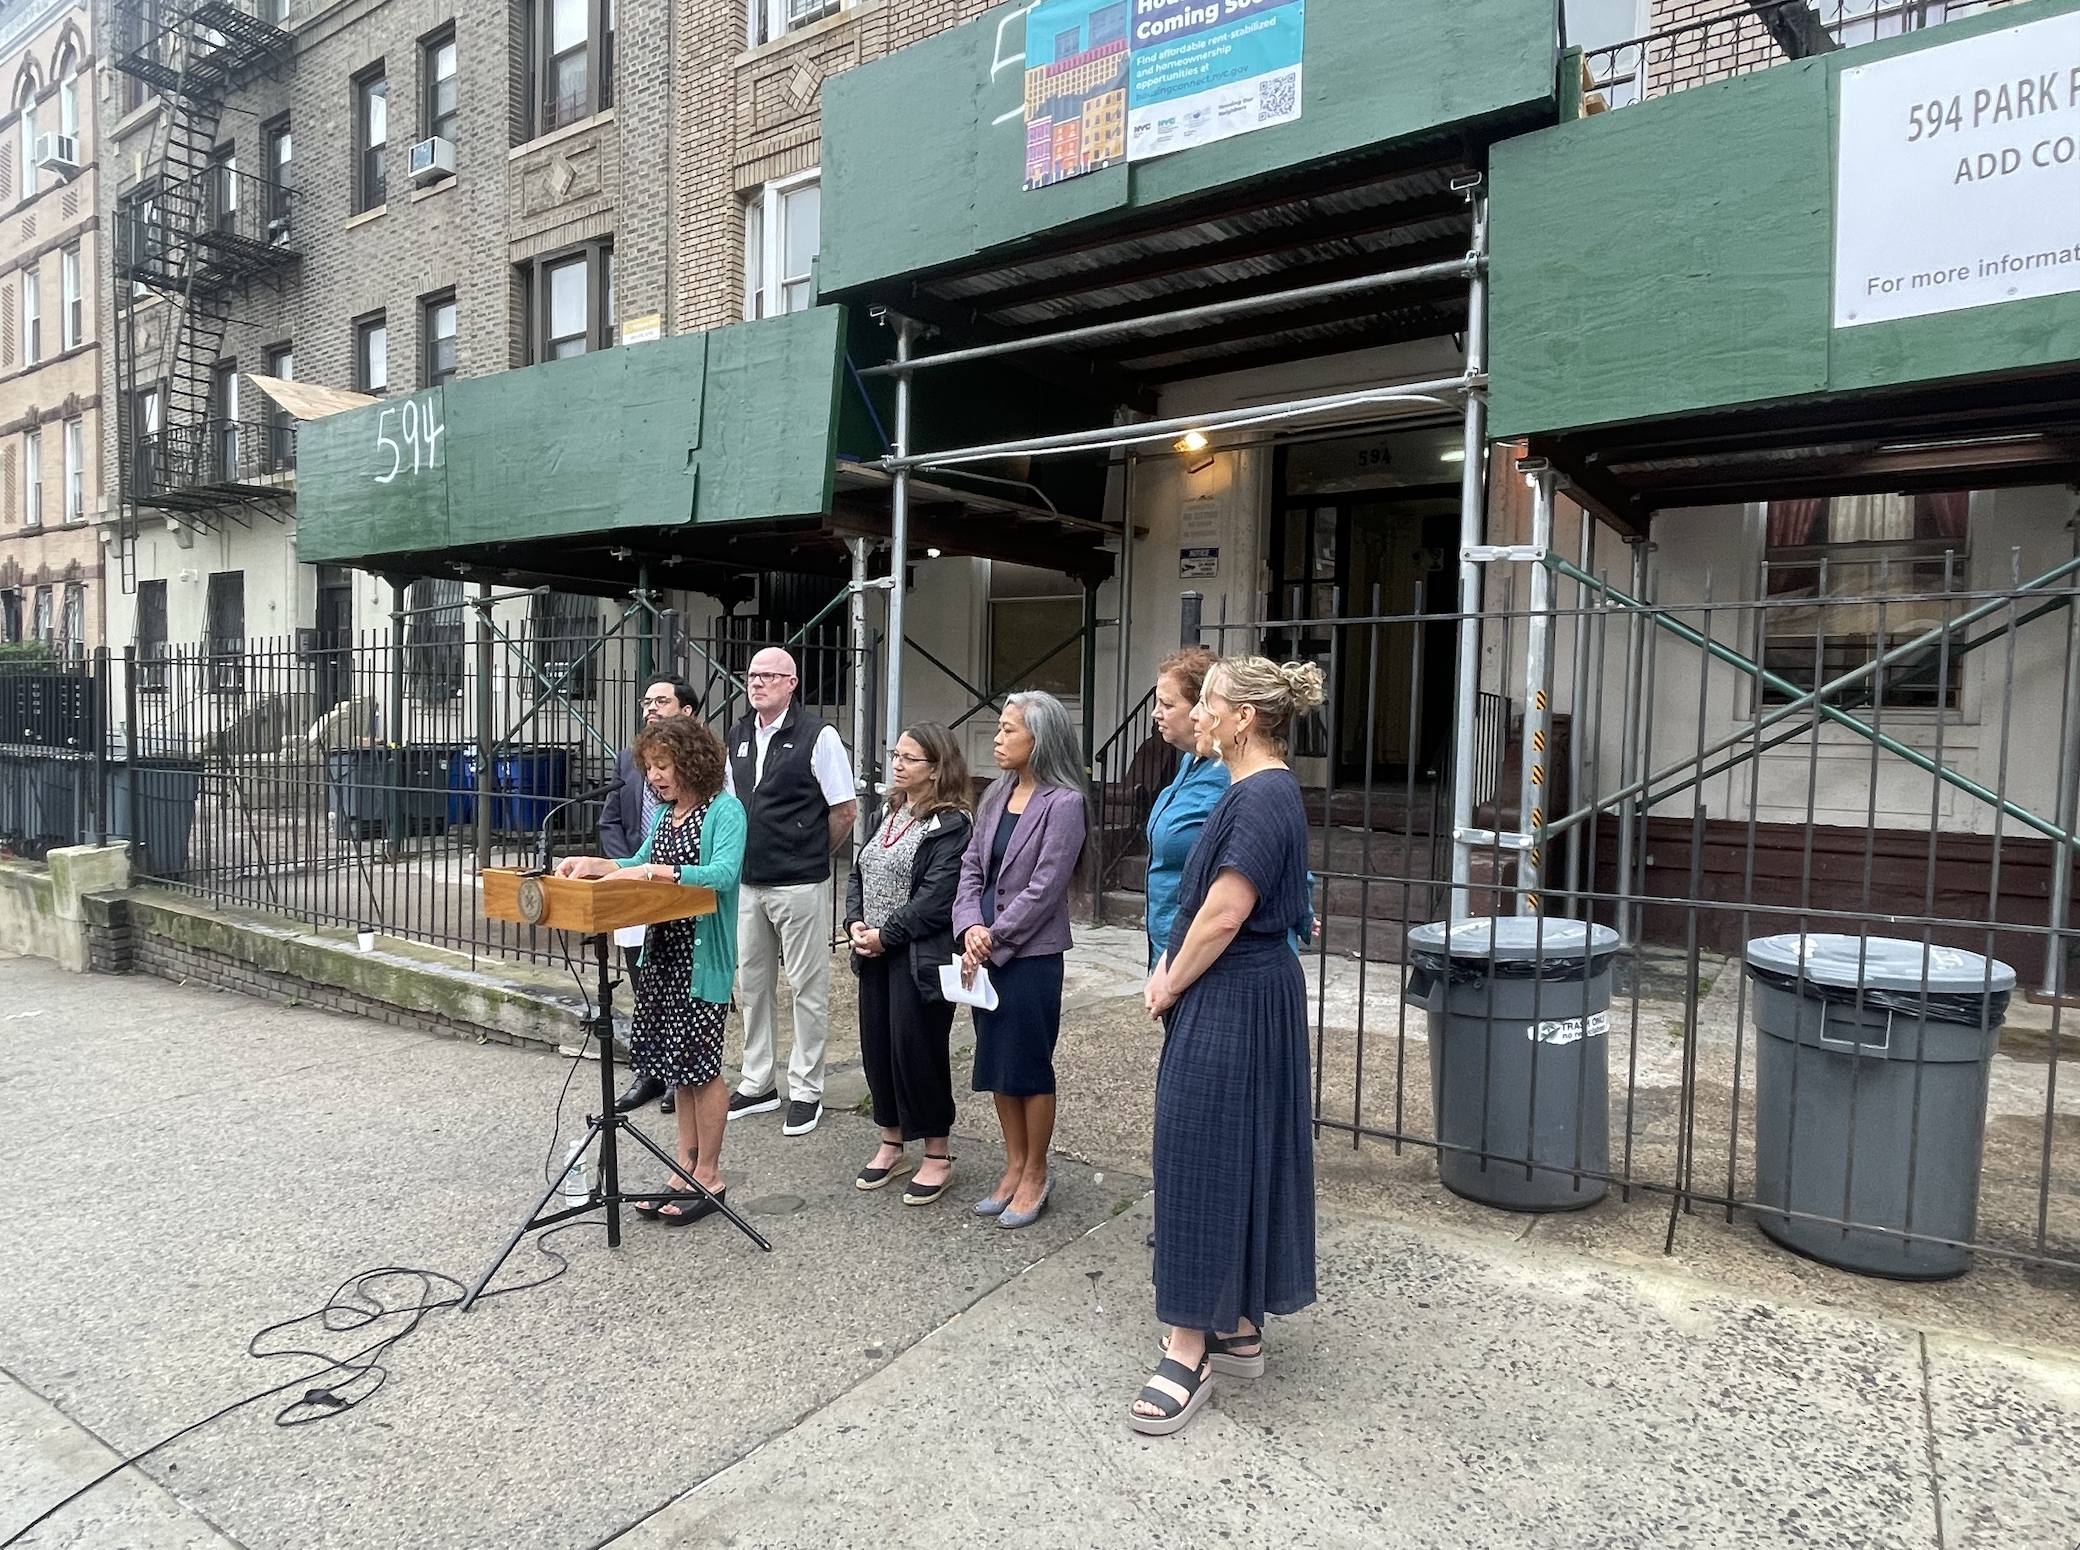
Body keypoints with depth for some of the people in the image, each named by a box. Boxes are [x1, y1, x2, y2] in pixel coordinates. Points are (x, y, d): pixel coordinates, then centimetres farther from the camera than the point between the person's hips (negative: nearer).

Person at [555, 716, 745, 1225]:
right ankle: (685, 1168, 25)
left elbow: (723, 873, -26)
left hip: (702, 957, -8)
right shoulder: (665, 813, 12)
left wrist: (654, 870, -31)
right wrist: (593, 863, 3)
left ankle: (708, 1177, 12)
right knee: (677, 1063, 14)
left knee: (700, 1065, 0)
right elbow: (639, 864, 19)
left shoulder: (724, 810, -13)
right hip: (662, 952, 8)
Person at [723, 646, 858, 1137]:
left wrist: (811, 855, 2)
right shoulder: (737, 737, 9)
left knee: (807, 987, 3)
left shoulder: (817, 738, -11)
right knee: (752, 982, 15)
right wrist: (740, 856, 13)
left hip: (799, 884, -7)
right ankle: (757, 1084, 29)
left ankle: (806, 1091, 14)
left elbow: (846, 810, -8)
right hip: (747, 882, 7)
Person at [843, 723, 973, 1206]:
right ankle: (892, 1146, 30)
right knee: (877, 1048, 13)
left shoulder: (951, 825, -13)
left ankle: (937, 1156, 17)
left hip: (920, 958, -8)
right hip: (876, 955, 8)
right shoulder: (892, 814, 13)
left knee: (917, 1052, 0)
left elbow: (935, 900, -20)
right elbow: (859, 874, 14)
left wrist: (885, 935, -16)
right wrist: (855, 922, -3)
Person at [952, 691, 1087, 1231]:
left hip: (1030, 954, -7)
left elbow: (1043, 889, -17)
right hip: (986, 950, 7)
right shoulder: (997, 796, 8)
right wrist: (970, 928, -9)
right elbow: (972, 867, 7)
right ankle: (1014, 1167, 30)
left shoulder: (1063, 803, -13)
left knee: (1029, 1066, 5)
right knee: (996, 1063, 15)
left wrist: (993, 940, -13)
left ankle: (1035, 1175, 23)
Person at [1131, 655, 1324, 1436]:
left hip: (1232, 1004, -10)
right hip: (1228, 998, 10)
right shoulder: (1253, 792, 12)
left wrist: (1170, 987, -10)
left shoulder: (1263, 797, -19)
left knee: (1205, 1159, -2)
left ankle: (1191, 1350, 9)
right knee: (1240, 1158, 15)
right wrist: (1168, 971, 4)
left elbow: (1225, 913, -22)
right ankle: (1238, 1328, 28)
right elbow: (1200, 901, 15)